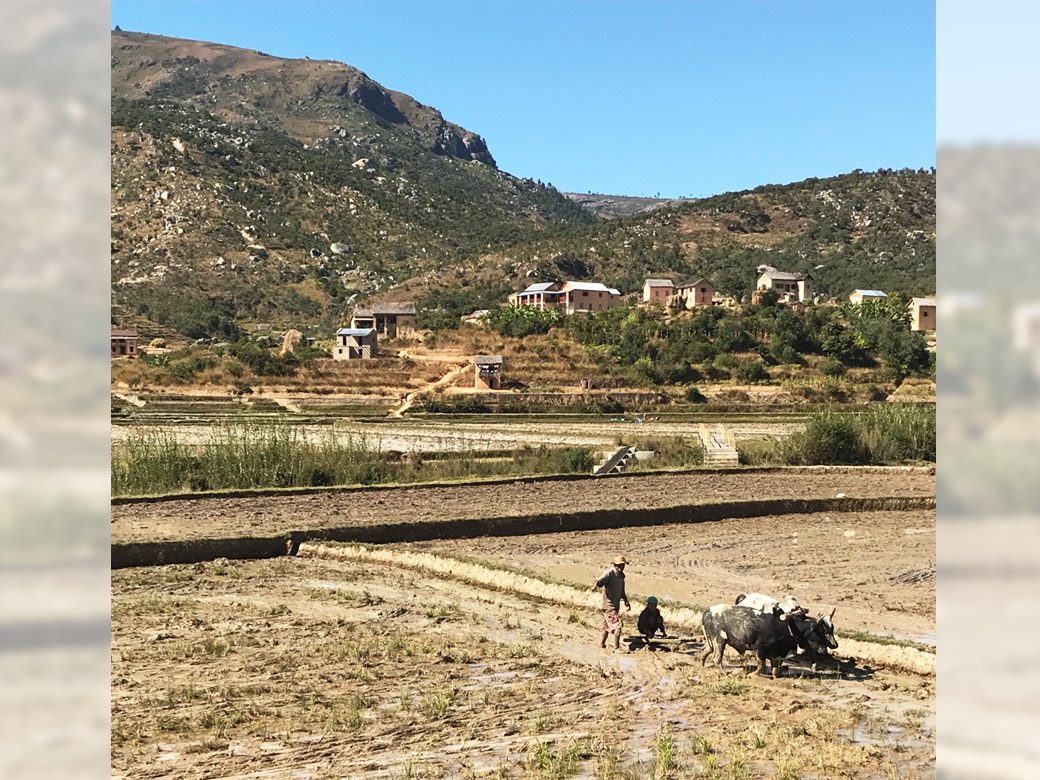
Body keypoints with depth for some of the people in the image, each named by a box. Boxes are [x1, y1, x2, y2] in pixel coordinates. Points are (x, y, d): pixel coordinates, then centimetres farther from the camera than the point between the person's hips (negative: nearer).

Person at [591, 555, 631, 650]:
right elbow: (601, 580, -30)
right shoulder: (610, 573, -13)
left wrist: (626, 601, 15)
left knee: (607, 626, 18)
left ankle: (602, 644, 30)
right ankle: (616, 647, -8)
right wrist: (595, 585, -50)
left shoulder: (621, 576, 14)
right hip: (609, 605, -9)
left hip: (616, 605, 9)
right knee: (617, 625, -12)